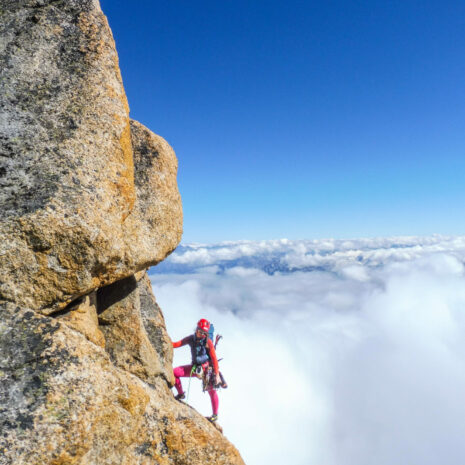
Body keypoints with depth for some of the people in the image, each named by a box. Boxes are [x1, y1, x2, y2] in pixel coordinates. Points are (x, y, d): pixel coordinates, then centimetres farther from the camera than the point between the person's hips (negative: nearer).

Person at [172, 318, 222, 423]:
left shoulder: (208, 342, -14)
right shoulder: (191, 339, -2)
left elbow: (214, 358, -14)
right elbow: (177, 344, -1)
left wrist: (217, 374, -18)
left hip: (207, 368, -4)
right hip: (195, 367, 4)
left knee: (212, 391, -8)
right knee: (175, 372, -9)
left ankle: (215, 414, 15)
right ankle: (181, 394, 13)